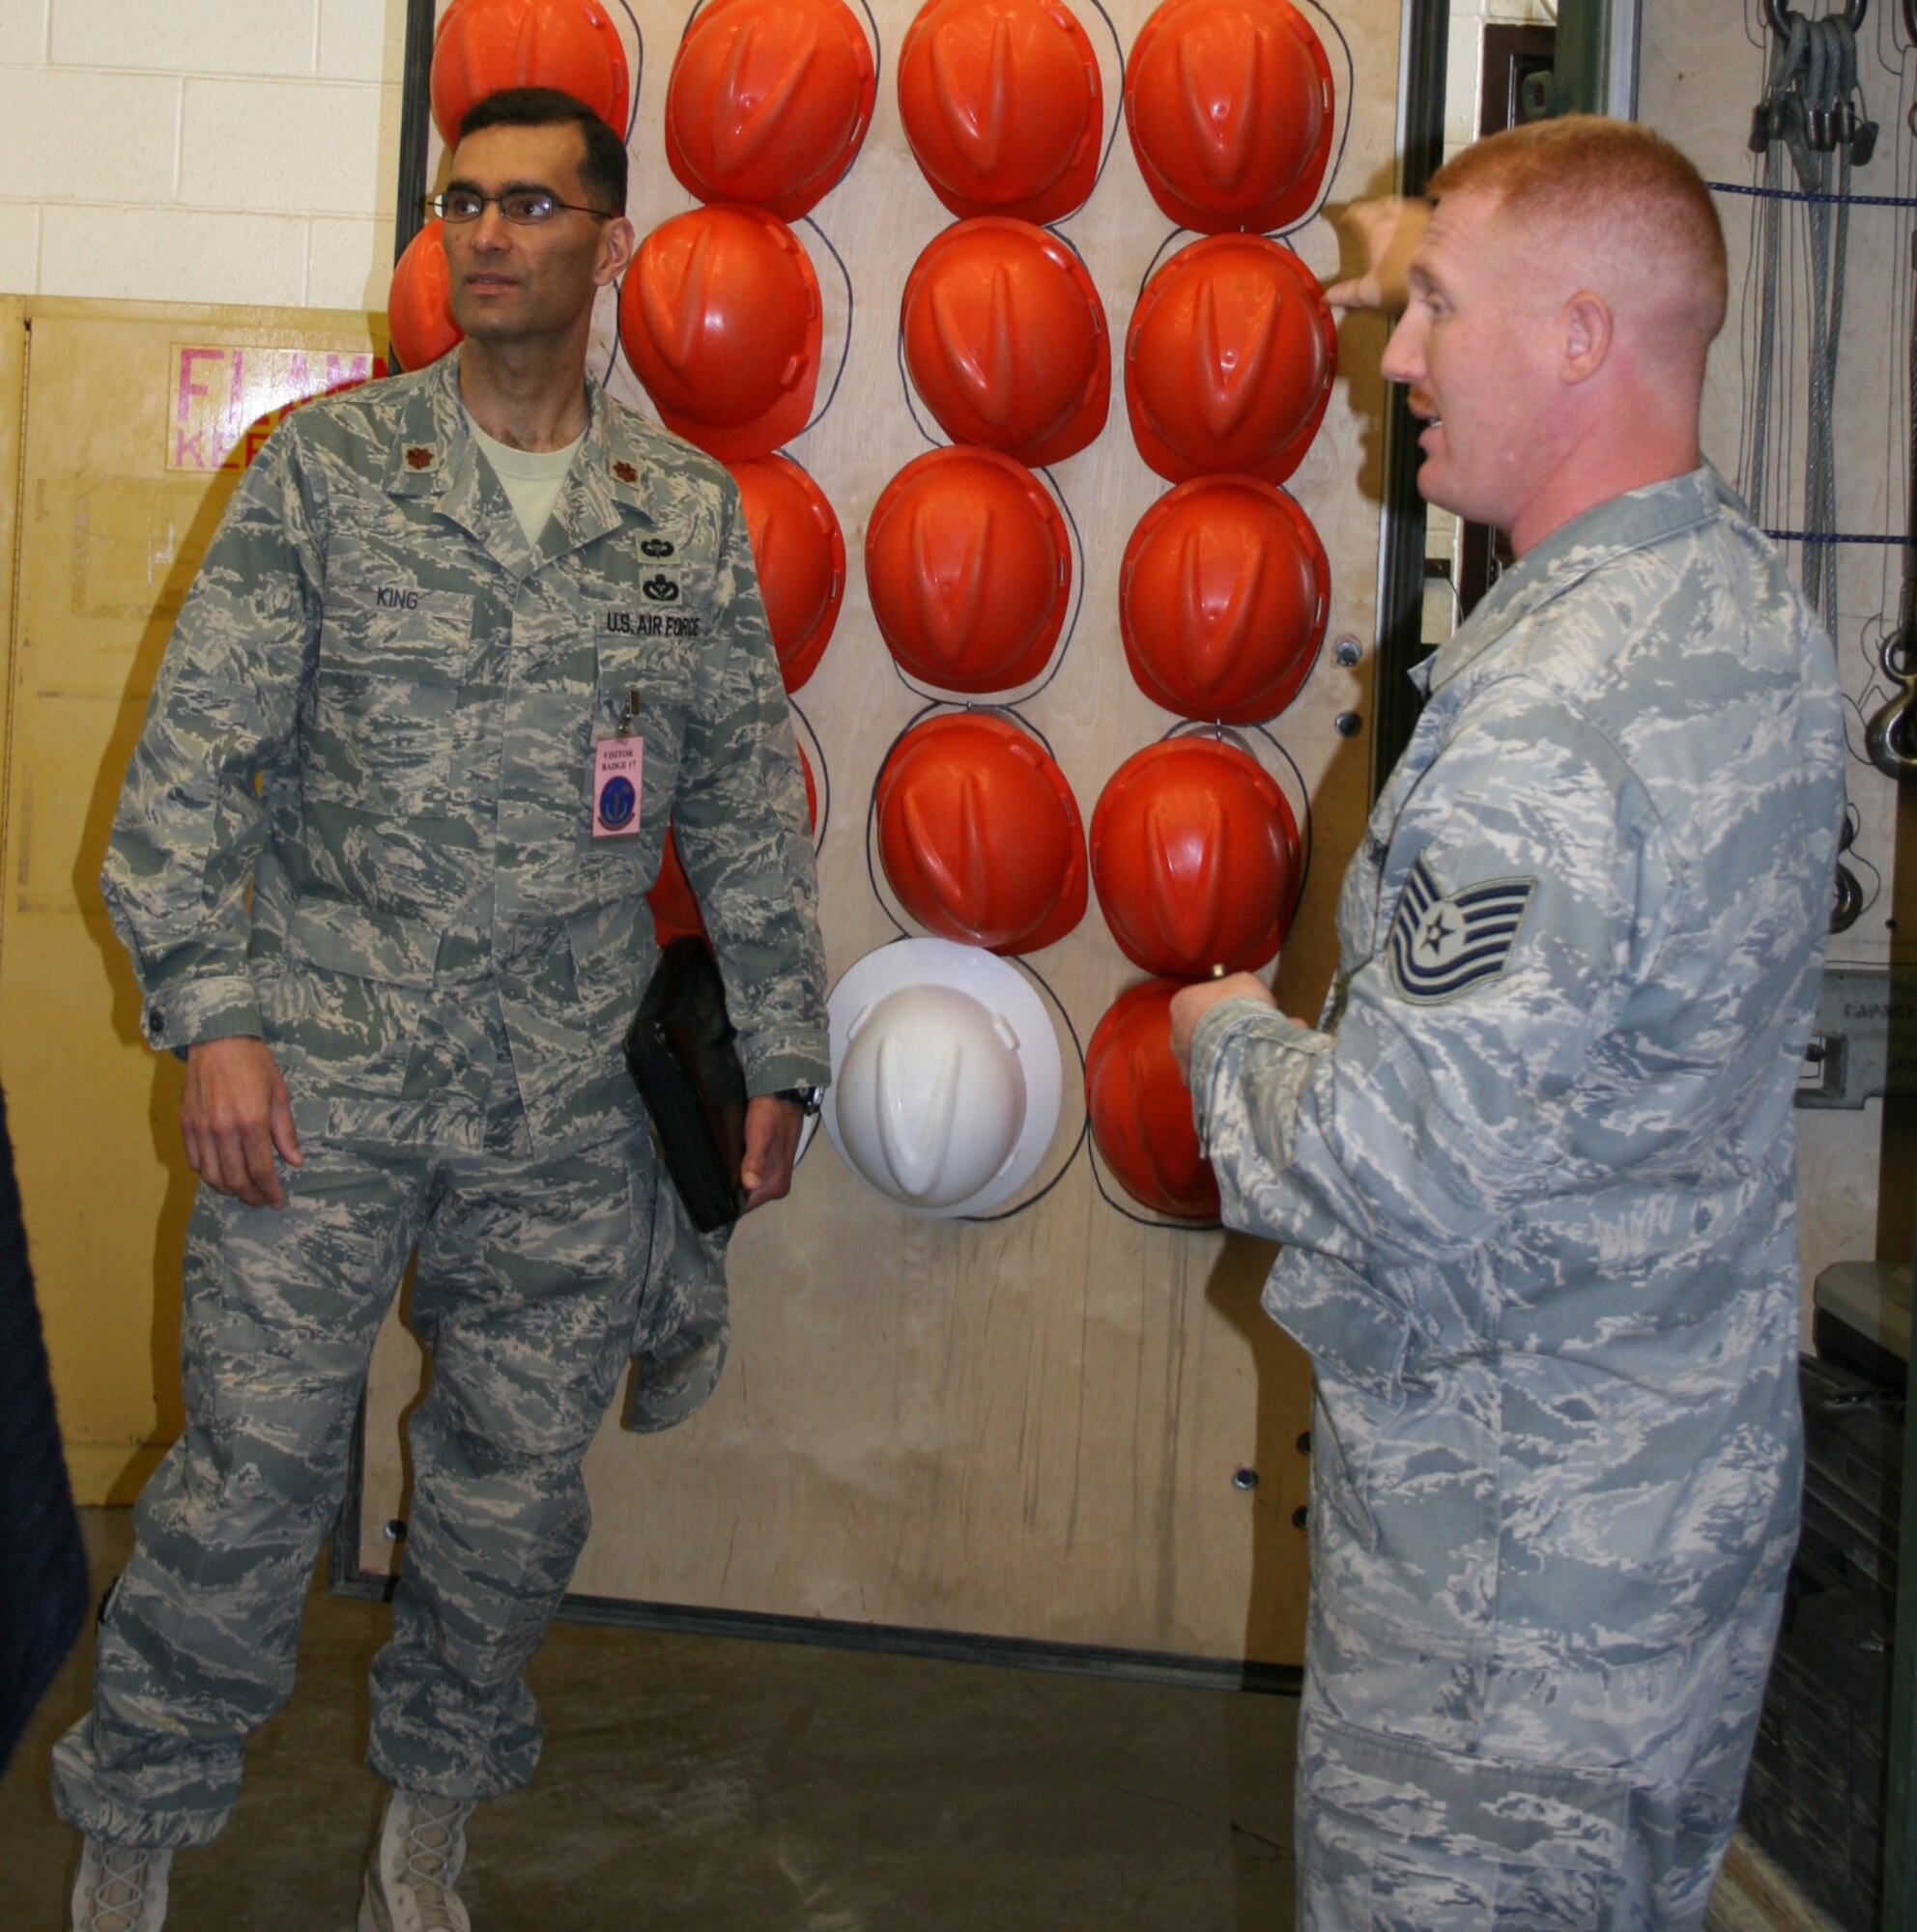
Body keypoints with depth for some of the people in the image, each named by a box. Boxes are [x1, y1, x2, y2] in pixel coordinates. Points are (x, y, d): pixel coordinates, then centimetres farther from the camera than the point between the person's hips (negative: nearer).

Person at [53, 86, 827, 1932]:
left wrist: (778, 1054, 10)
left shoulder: (692, 513, 7)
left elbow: (748, 807, 11)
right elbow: (194, 753, -3)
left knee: (513, 1496, 12)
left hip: (569, 1120, 2)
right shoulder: (326, 464, 0)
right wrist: (210, 1012, -11)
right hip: (320, 1087, -2)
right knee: (246, 1475, 3)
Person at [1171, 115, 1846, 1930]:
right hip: (1692, 1456, 9)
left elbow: (1398, 1170, -27)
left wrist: (1226, 1034, -9)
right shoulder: (1756, 616, 4)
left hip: (1516, 1514, -9)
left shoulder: (1557, 711, -28)